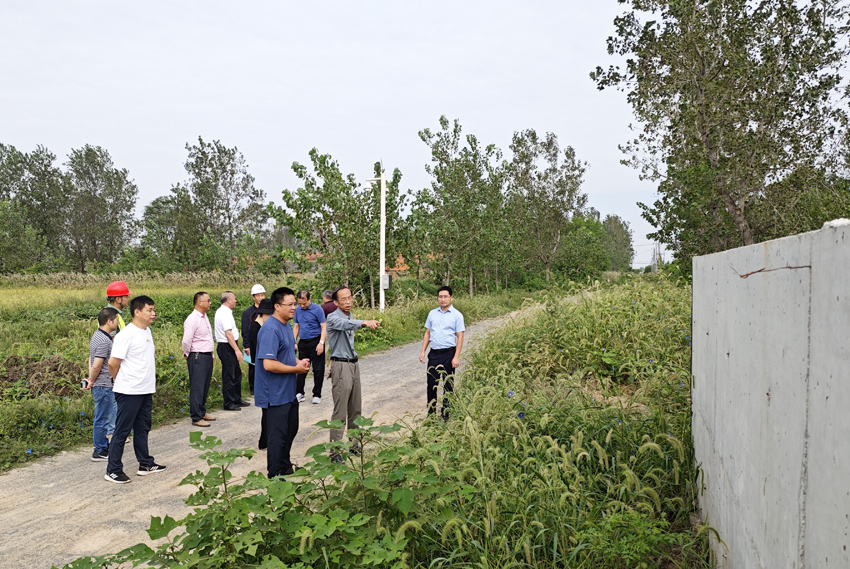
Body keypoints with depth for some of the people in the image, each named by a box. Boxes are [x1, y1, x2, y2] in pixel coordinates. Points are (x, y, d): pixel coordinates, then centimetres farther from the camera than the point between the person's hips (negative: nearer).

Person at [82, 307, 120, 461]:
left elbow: (91, 359, 16)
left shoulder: (98, 336, 11)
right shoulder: (104, 341, -22)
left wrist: (91, 378, 10)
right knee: (102, 419, 0)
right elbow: (97, 366, -23)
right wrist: (92, 381, -7)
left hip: (99, 385, 10)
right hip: (104, 386, -10)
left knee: (102, 418, 20)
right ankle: (99, 452, 9)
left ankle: (104, 445, 32)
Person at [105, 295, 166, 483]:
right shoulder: (126, 334, -17)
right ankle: (113, 471, 10)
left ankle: (146, 464, 29)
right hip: (129, 392, -8)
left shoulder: (147, 331, 10)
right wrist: (123, 381, -1)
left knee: (142, 429, 18)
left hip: (146, 391, 8)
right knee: (122, 431, 1)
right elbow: (113, 363, -17)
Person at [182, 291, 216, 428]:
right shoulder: (192, 319, -16)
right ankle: (196, 418, 3)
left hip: (207, 356, 9)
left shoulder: (205, 317, 13)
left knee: (205, 387, 16)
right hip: (197, 357, -9)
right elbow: (186, 341, -20)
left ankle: (202, 412, 28)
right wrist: (187, 355, -7)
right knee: (197, 388, -3)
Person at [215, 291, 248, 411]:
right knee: (229, 376, -2)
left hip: (230, 347, 11)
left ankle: (237, 400, 29)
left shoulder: (221, 311, 15)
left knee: (236, 374, 18)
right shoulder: (225, 313, -19)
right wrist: (237, 350, -25)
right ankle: (229, 403, 7)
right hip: (227, 347, -11)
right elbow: (228, 334, -25)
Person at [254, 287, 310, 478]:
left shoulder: (286, 326, 9)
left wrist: (299, 361, 3)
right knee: (278, 434, 1)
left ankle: (285, 465, 39)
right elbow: (269, 364, -29)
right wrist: (296, 368, -18)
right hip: (276, 394, -10)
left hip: (288, 391, 10)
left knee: (290, 429, 22)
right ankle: (275, 475, 16)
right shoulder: (270, 330, -23)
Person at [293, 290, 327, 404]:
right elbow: (296, 326, 17)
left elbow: (323, 327, -9)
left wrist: (321, 343, -18)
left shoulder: (317, 309, -8)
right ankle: (299, 393, 18)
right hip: (302, 343, 5)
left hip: (315, 342, -5)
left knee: (318, 370, 0)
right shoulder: (298, 310, 8)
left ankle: (317, 395, 10)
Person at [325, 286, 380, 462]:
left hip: (354, 364, 8)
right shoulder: (333, 318, -14)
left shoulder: (350, 317, 13)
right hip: (341, 366, -8)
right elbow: (346, 324, -36)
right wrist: (365, 323, -53)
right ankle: (335, 452, -3)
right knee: (340, 412, -8)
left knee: (355, 410, 14)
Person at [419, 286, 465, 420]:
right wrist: (423, 352, 6)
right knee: (431, 384, 7)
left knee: (448, 385, 4)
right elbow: (427, 333, 13)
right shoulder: (432, 313, 9)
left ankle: (446, 414, 15)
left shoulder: (457, 315, -3)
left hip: (448, 353, -4)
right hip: (434, 353, 4)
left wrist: (456, 357, -13)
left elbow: (460, 337, -6)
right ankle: (431, 413, 19)